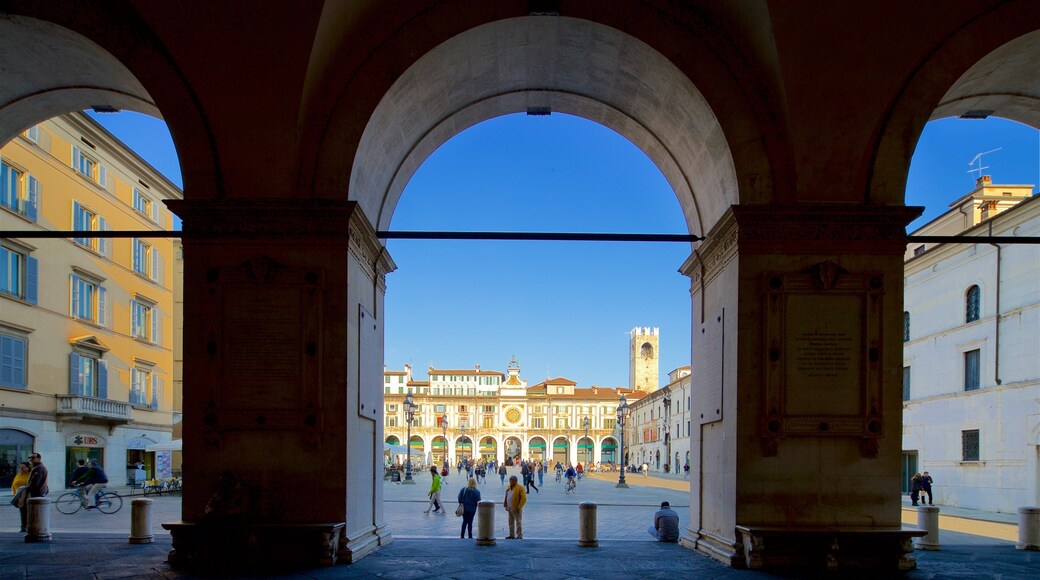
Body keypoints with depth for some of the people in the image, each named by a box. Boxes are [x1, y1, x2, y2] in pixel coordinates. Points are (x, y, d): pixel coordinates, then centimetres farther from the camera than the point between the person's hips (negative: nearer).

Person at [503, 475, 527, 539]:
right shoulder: (508, 487, 13)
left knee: (518, 522, -4)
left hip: (516, 509, -8)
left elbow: (524, 499, -16)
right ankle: (512, 535, 20)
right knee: (511, 522, 12)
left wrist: (518, 507, -18)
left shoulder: (520, 488, -11)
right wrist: (505, 505, 12)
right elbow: (506, 497, 23)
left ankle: (520, 535, -1)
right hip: (510, 508, 8)